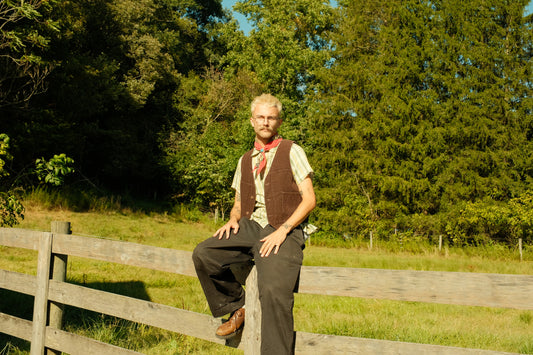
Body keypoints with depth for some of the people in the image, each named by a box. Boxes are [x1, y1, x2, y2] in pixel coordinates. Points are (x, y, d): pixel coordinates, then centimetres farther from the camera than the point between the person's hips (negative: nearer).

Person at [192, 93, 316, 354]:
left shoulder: (291, 151, 5)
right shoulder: (245, 161, 20)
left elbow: (309, 199, -2)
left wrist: (283, 230, -14)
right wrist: (233, 220, -1)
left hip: (283, 233, -5)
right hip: (250, 227, 5)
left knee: (274, 290, -30)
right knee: (203, 254, -19)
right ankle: (236, 308, 2)